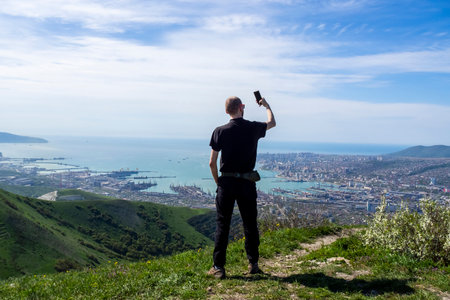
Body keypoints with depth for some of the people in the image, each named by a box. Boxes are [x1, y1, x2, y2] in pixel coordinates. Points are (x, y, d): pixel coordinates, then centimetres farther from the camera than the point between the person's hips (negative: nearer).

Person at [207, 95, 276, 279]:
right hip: (247, 183, 1)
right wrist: (266, 106, 39)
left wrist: (218, 182, 10)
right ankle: (253, 264, 22)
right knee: (250, 224, 13)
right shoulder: (253, 128, -2)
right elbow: (272, 122, 22)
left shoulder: (220, 131, -6)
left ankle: (218, 267, 10)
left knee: (222, 225, 6)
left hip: (226, 183, -1)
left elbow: (212, 163, -5)